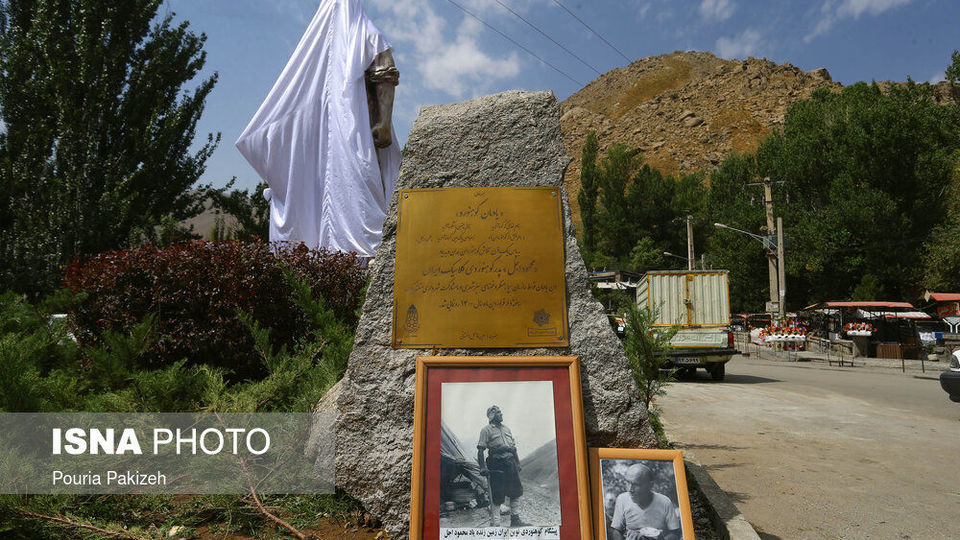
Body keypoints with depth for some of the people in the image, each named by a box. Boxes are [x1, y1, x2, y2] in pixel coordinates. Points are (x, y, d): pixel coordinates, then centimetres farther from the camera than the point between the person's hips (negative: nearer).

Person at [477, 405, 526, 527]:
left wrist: (517, 464, 17)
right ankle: (495, 524, 6)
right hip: (496, 465, -6)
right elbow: (480, 450, -8)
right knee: (497, 496, -3)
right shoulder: (486, 430, -2)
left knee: (516, 492, 8)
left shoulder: (507, 428, 18)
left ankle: (515, 519, 20)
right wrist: (483, 468, -16)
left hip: (510, 464, 6)